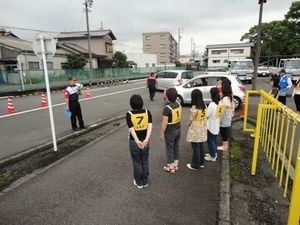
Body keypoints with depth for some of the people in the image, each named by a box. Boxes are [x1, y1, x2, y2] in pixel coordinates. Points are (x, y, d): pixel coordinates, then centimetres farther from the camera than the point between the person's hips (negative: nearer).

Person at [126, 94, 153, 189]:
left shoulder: (129, 114, -15)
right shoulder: (147, 112, -8)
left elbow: (131, 129, -25)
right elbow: (150, 126, -20)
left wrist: (137, 141, -30)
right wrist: (146, 139, -26)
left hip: (134, 142, -2)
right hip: (145, 141, 2)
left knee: (137, 163, 15)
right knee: (145, 162, 19)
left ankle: (139, 183, 31)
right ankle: (145, 182, 34)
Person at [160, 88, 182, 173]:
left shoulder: (167, 108, -25)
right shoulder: (178, 104, -1)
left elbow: (165, 122, -23)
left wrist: (161, 133, -12)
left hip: (170, 131, -7)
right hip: (178, 129, 7)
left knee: (170, 148, 9)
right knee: (176, 147, 19)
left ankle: (171, 167, 22)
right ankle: (175, 165, 34)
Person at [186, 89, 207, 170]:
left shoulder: (194, 107, -22)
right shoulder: (204, 106, 0)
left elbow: (191, 119, -15)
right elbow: (205, 117, 6)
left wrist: (188, 124, 5)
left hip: (195, 130, -7)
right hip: (202, 129, 7)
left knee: (196, 148, 5)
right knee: (201, 146, 19)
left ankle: (195, 165, 18)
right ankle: (201, 163, 32)